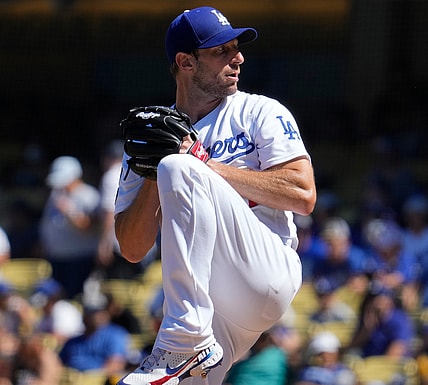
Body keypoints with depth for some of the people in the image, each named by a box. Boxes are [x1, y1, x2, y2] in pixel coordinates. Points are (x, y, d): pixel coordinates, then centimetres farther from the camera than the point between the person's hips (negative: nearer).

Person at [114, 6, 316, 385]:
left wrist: (206, 166, -8)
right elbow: (133, 249, 10)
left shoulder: (259, 112, 10)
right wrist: (154, 173, -5)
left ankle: (186, 341, -28)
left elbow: (303, 195, -6)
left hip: (267, 275, -2)